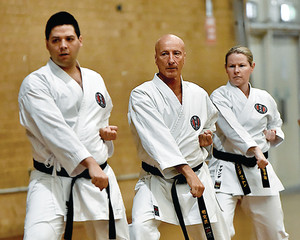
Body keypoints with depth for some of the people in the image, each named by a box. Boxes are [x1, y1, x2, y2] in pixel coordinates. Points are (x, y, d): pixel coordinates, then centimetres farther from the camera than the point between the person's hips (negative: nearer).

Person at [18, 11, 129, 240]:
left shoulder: (95, 79, 13)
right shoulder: (36, 83, -7)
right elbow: (54, 130, -20)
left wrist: (106, 132, 3)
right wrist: (89, 163, -31)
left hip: (98, 176, 6)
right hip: (52, 180, -5)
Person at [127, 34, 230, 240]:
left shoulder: (199, 94, 4)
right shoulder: (142, 95, -12)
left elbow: (210, 121, 27)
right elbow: (158, 138, -25)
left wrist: (207, 136, 3)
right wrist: (187, 172, -34)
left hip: (198, 177, 4)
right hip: (156, 181, -4)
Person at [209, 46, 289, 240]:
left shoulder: (264, 98, 8)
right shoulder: (219, 96, -6)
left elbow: (275, 123, 27)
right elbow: (232, 128, -23)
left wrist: (274, 135, 3)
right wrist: (255, 149, -37)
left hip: (259, 169, 5)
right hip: (226, 172, -4)